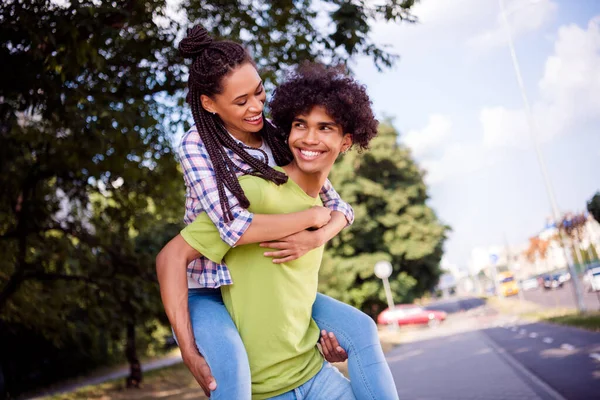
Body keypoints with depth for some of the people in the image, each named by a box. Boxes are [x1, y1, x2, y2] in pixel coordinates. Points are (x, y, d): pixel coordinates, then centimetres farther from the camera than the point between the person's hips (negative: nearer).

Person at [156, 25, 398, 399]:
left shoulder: (279, 138, 0)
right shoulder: (197, 145, -14)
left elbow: (340, 207, 1)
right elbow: (236, 228, -29)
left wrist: (314, 238, -22)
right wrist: (313, 216, -18)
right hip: (207, 294, -5)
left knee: (360, 329, -9)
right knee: (231, 366, -36)